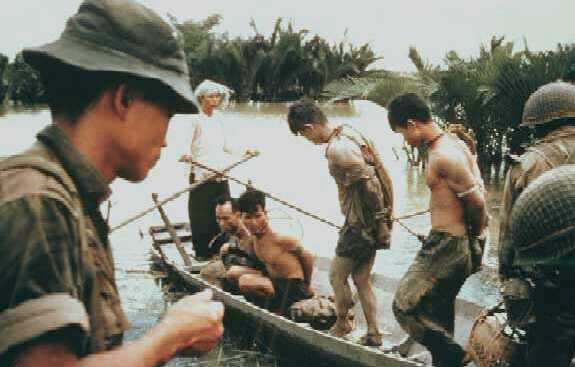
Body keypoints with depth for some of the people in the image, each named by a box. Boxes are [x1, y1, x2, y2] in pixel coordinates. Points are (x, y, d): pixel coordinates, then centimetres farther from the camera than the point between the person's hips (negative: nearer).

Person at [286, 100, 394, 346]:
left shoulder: (337, 148, -21)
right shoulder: (349, 133, 9)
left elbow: (369, 183, -26)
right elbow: (376, 172, 13)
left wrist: (378, 219, -16)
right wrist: (382, 217, 15)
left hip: (361, 222, -9)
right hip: (374, 221, 9)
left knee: (337, 276, 9)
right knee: (362, 279, 15)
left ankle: (342, 324, 27)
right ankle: (373, 334, 20)